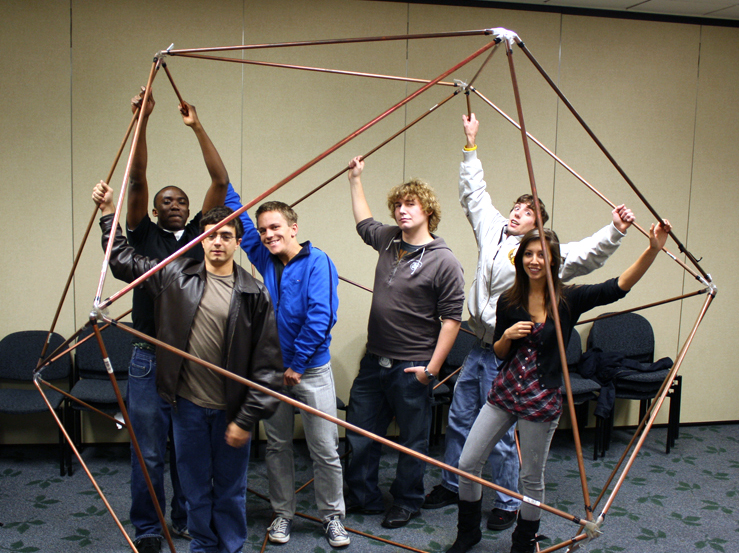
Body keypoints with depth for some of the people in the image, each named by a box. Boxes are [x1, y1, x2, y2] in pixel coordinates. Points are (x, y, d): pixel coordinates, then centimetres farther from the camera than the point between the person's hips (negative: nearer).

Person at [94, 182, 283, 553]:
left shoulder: (254, 294, -7)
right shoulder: (176, 276, 1)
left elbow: (267, 363, -8)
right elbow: (123, 261, 15)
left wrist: (247, 418, -11)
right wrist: (108, 213, 11)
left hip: (231, 409, -2)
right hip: (188, 404, 2)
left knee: (230, 490, 12)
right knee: (196, 489, 15)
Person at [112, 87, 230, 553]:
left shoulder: (200, 235, 8)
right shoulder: (144, 236, 5)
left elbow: (221, 181, 0)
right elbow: (137, 180, -6)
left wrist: (198, 127, -5)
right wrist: (141, 122, -14)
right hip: (150, 361, -1)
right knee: (149, 453, 6)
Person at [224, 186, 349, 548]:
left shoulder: (317, 262, -10)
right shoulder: (263, 259, 6)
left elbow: (321, 317, -17)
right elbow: (236, 213, 14)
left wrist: (297, 363, -15)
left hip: (311, 369, -5)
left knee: (325, 449, 2)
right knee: (277, 446, 13)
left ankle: (332, 516, 18)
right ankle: (282, 514, 26)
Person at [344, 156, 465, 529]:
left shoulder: (443, 261, -13)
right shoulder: (388, 240, 7)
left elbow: (452, 318, -14)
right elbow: (363, 222, 31)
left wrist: (432, 367, -16)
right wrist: (355, 180, 31)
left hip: (411, 368, -6)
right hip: (374, 360, 7)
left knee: (412, 441, 9)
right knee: (360, 434, 13)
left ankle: (407, 503, 26)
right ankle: (363, 497, 30)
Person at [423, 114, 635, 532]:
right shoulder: (492, 231, 8)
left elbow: (588, 254, -22)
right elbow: (474, 194, 19)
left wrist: (615, 231, -39)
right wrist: (472, 145, 21)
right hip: (479, 349, 7)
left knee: (501, 434, 1)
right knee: (460, 421, 18)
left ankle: (508, 504, 19)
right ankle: (452, 486, 36)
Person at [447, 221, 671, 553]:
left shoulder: (569, 299, -7)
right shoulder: (508, 302, 1)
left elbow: (620, 286, -18)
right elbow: (498, 353, 9)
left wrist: (653, 249, -29)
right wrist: (508, 336, -12)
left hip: (542, 399, -3)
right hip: (504, 392, 3)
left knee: (532, 478, 8)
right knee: (467, 464, 5)